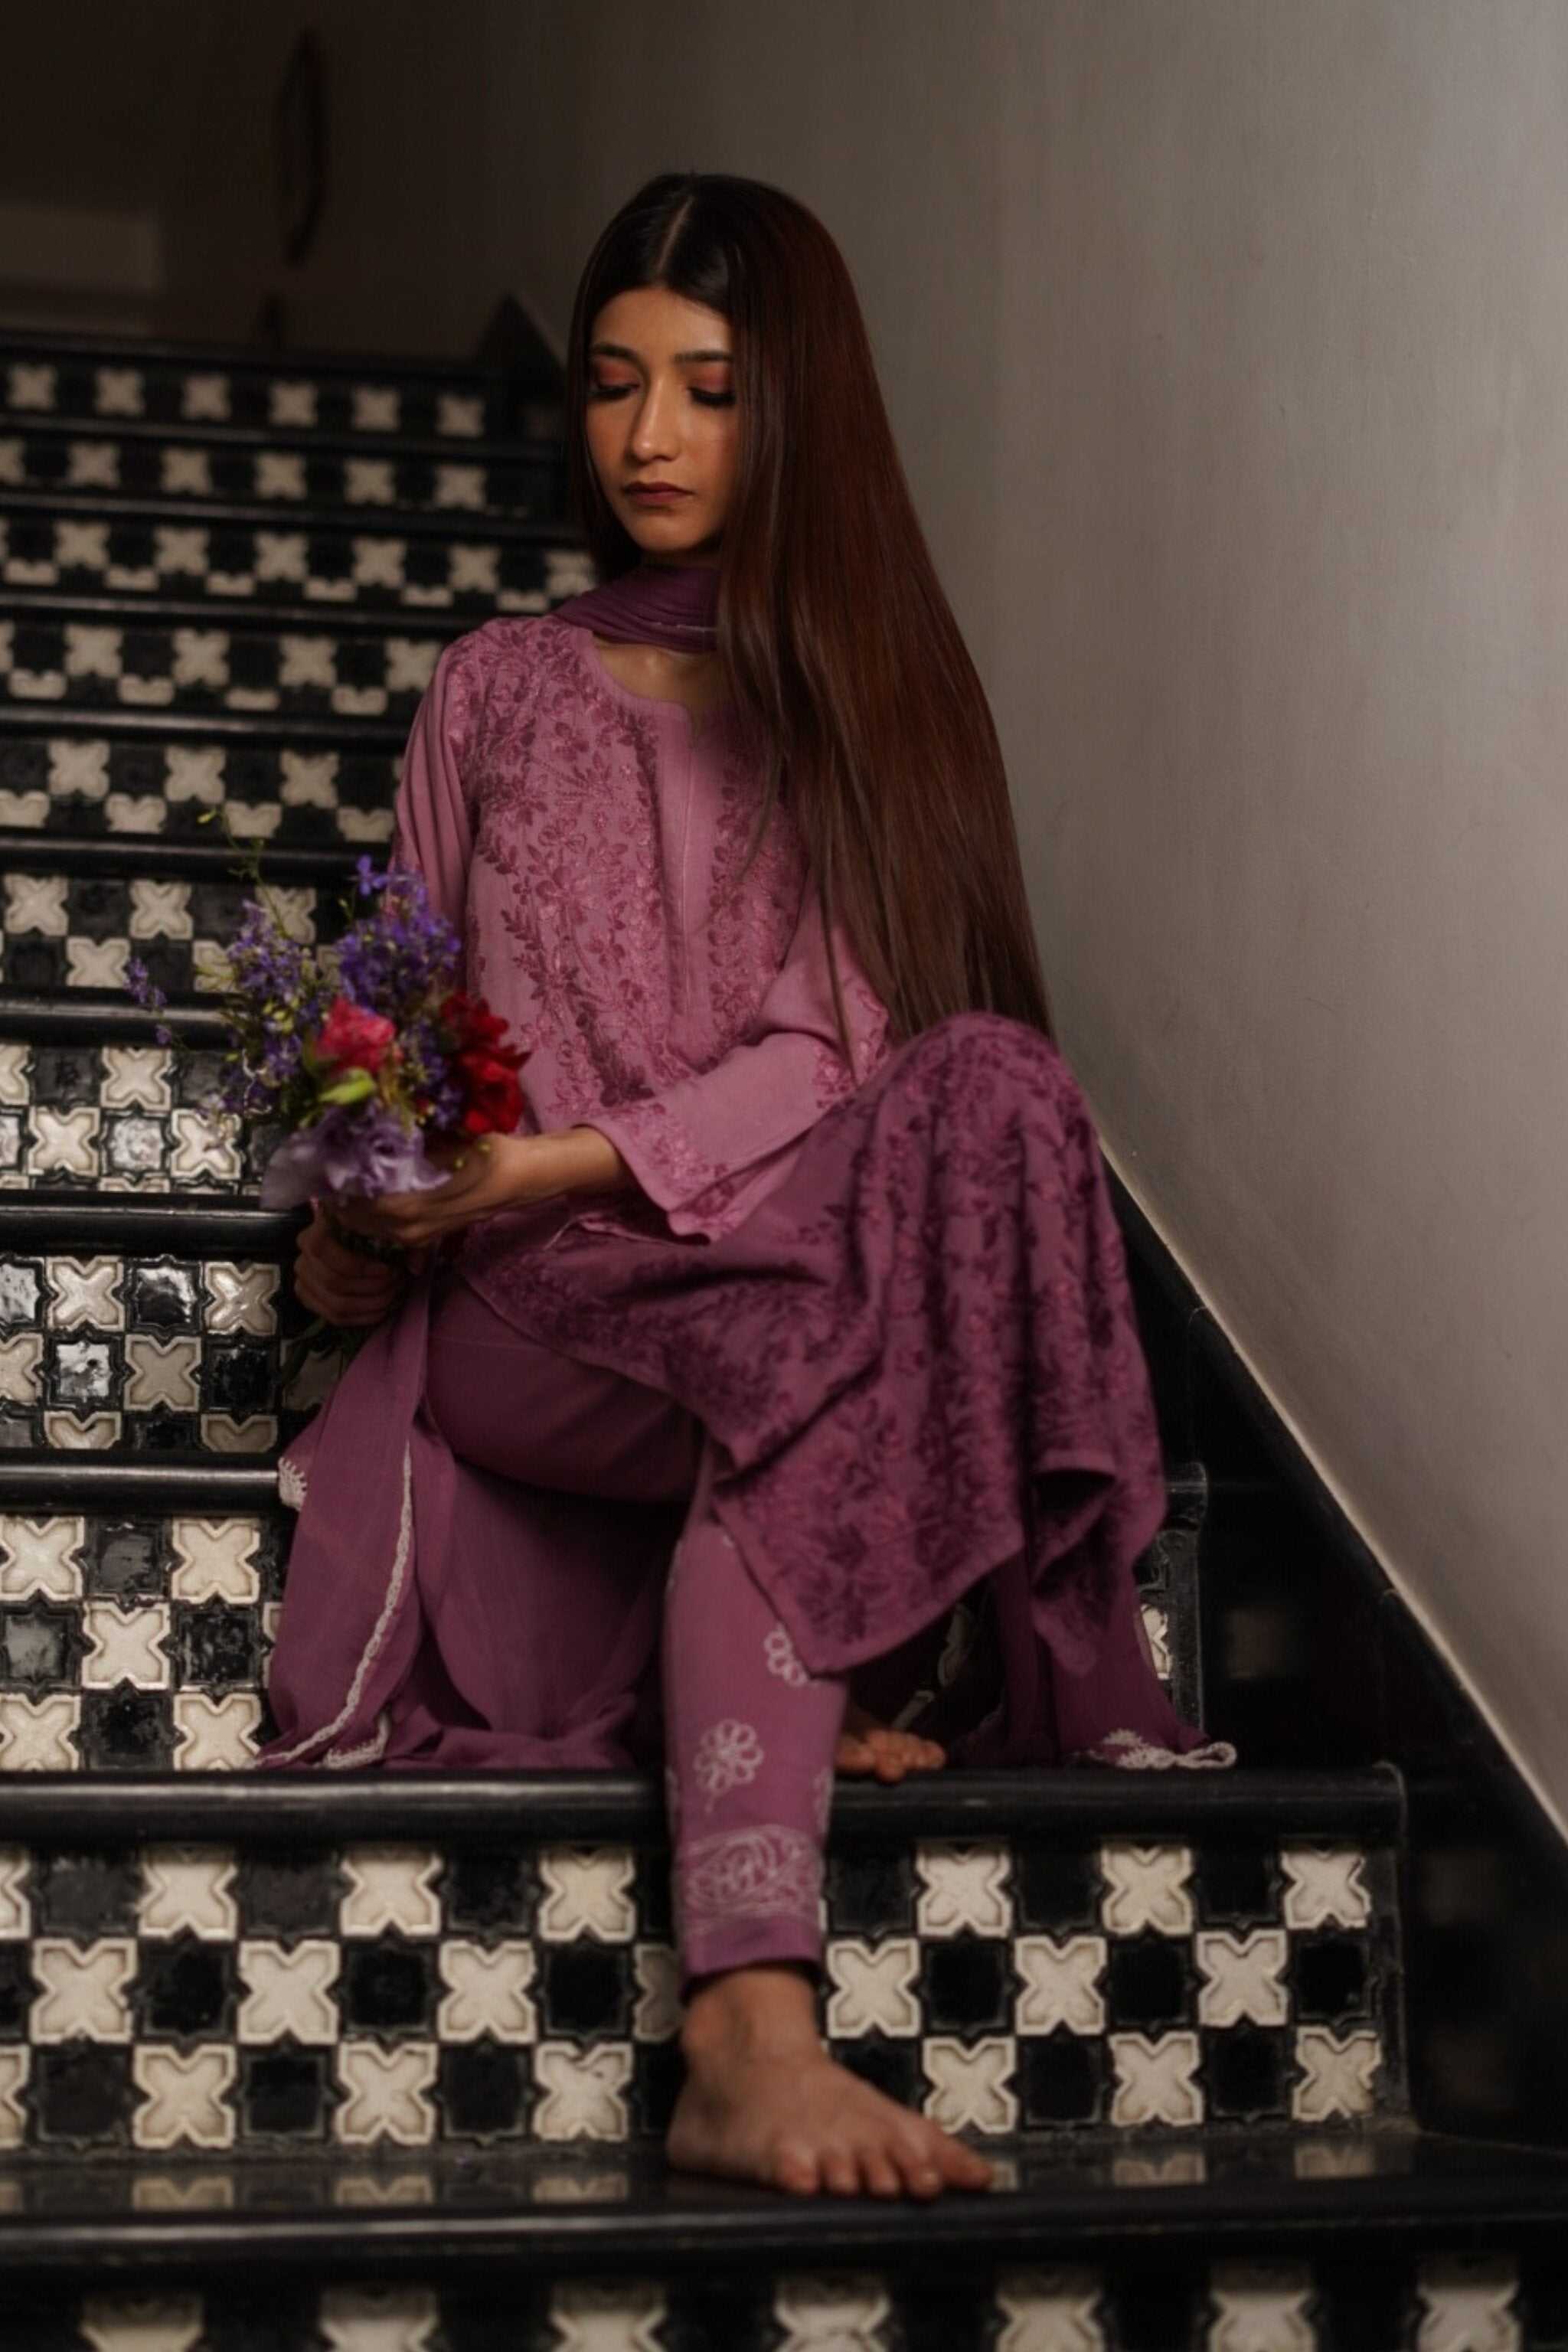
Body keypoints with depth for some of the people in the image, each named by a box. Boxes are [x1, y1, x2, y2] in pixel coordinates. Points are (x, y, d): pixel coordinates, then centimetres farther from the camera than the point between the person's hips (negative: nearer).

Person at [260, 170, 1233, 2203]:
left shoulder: (875, 697, 13)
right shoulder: (501, 688, 19)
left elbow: (838, 1045, -1)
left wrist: (579, 1162, -16)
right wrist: (364, 1217, -3)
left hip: (771, 1257, 1)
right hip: (515, 1310, -1)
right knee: (812, 1345, -38)